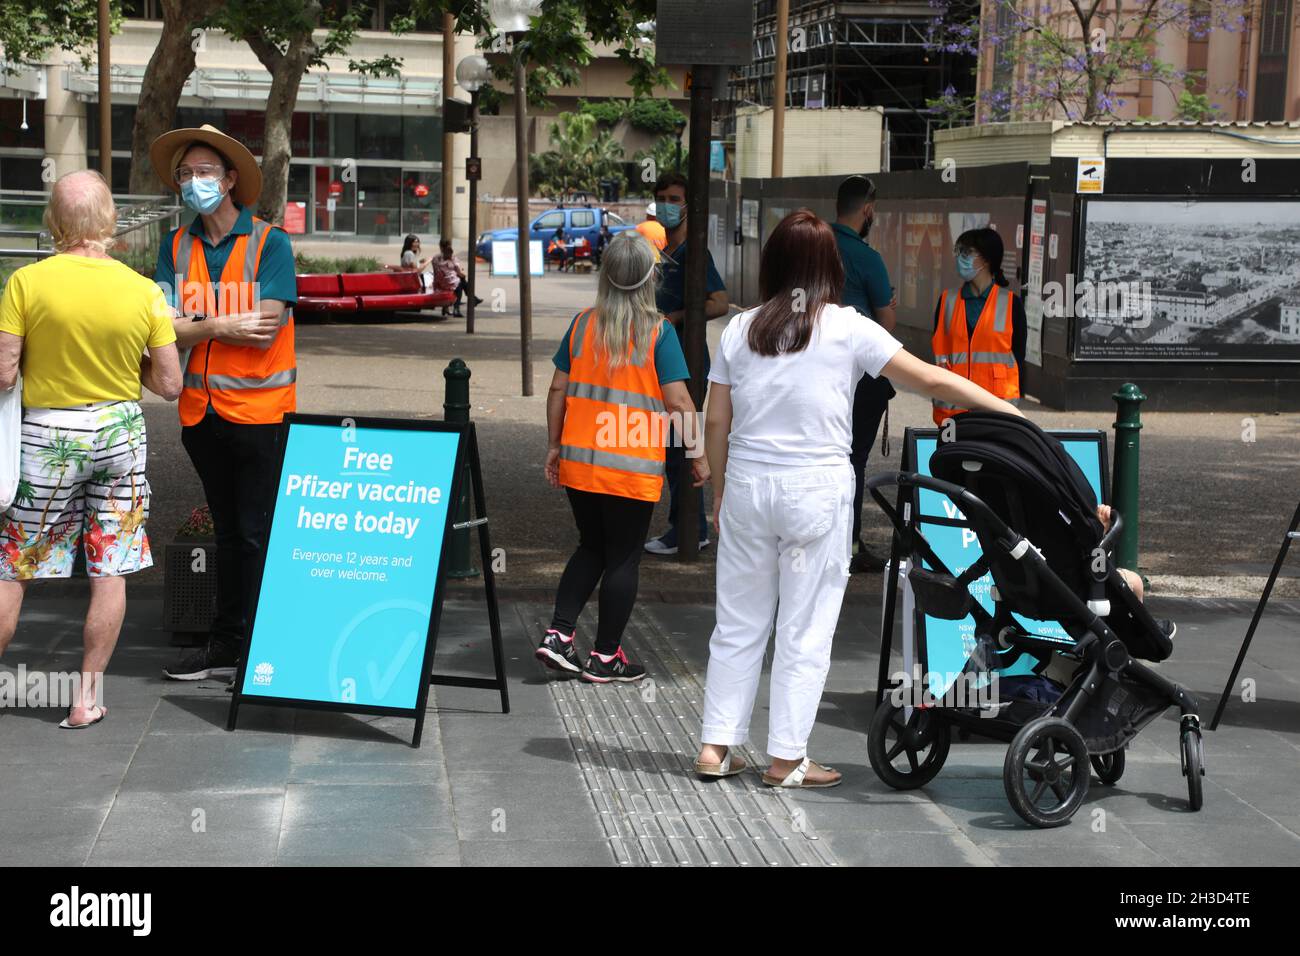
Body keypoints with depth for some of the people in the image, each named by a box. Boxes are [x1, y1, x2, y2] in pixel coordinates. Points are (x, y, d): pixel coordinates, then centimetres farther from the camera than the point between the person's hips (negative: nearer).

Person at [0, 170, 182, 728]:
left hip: (47, 437, -2)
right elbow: (168, 385, -3)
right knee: (109, 573, 9)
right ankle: (87, 698, 12)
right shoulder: (143, 291, -6)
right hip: (120, 432, 2)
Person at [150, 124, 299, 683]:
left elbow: (265, 329, -16)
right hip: (201, 410, 5)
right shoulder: (177, 247, 7)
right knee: (227, 531, 15)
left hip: (259, 410, -5)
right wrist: (222, 327, -16)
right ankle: (226, 645, 23)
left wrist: (193, 326, -10)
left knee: (258, 535, -2)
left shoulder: (269, 243, -6)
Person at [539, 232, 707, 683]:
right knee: (622, 559, 7)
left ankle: (558, 636, 10)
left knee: (591, 548, 20)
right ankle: (605, 656, 12)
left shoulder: (582, 324, 3)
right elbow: (678, 401, -12)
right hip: (633, 468, -4)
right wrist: (698, 454, -1)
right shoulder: (658, 331, -9)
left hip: (578, 463, 4)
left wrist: (555, 446, 16)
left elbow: (558, 390, 7)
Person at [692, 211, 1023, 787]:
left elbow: (716, 424, 5)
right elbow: (930, 380, -3)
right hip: (815, 491, -3)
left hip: (747, 486, 4)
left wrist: (719, 495, 17)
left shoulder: (739, 330, 4)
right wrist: (1005, 409, 6)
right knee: (805, 631, 5)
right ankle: (786, 759, 10)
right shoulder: (847, 329, -5)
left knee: (738, 624, 13)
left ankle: (716, 747, 17)